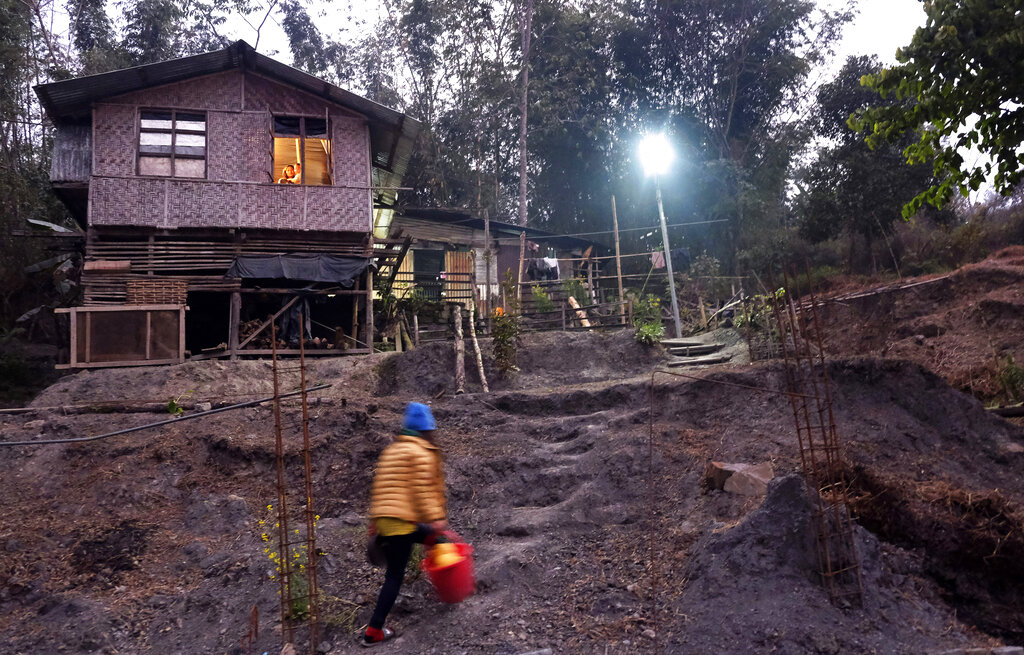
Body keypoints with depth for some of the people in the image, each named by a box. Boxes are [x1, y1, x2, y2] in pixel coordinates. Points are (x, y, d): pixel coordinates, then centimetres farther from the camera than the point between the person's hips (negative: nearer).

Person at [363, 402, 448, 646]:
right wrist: (434, 518, -12)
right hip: (402, 521, -8)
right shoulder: (421, 453, -4)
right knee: (395, 576, 0)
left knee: (429, 535, 23)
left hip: (382, 518, 8)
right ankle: (374, 631, 4)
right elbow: (423, 490, -13)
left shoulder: (390, 450, 19)